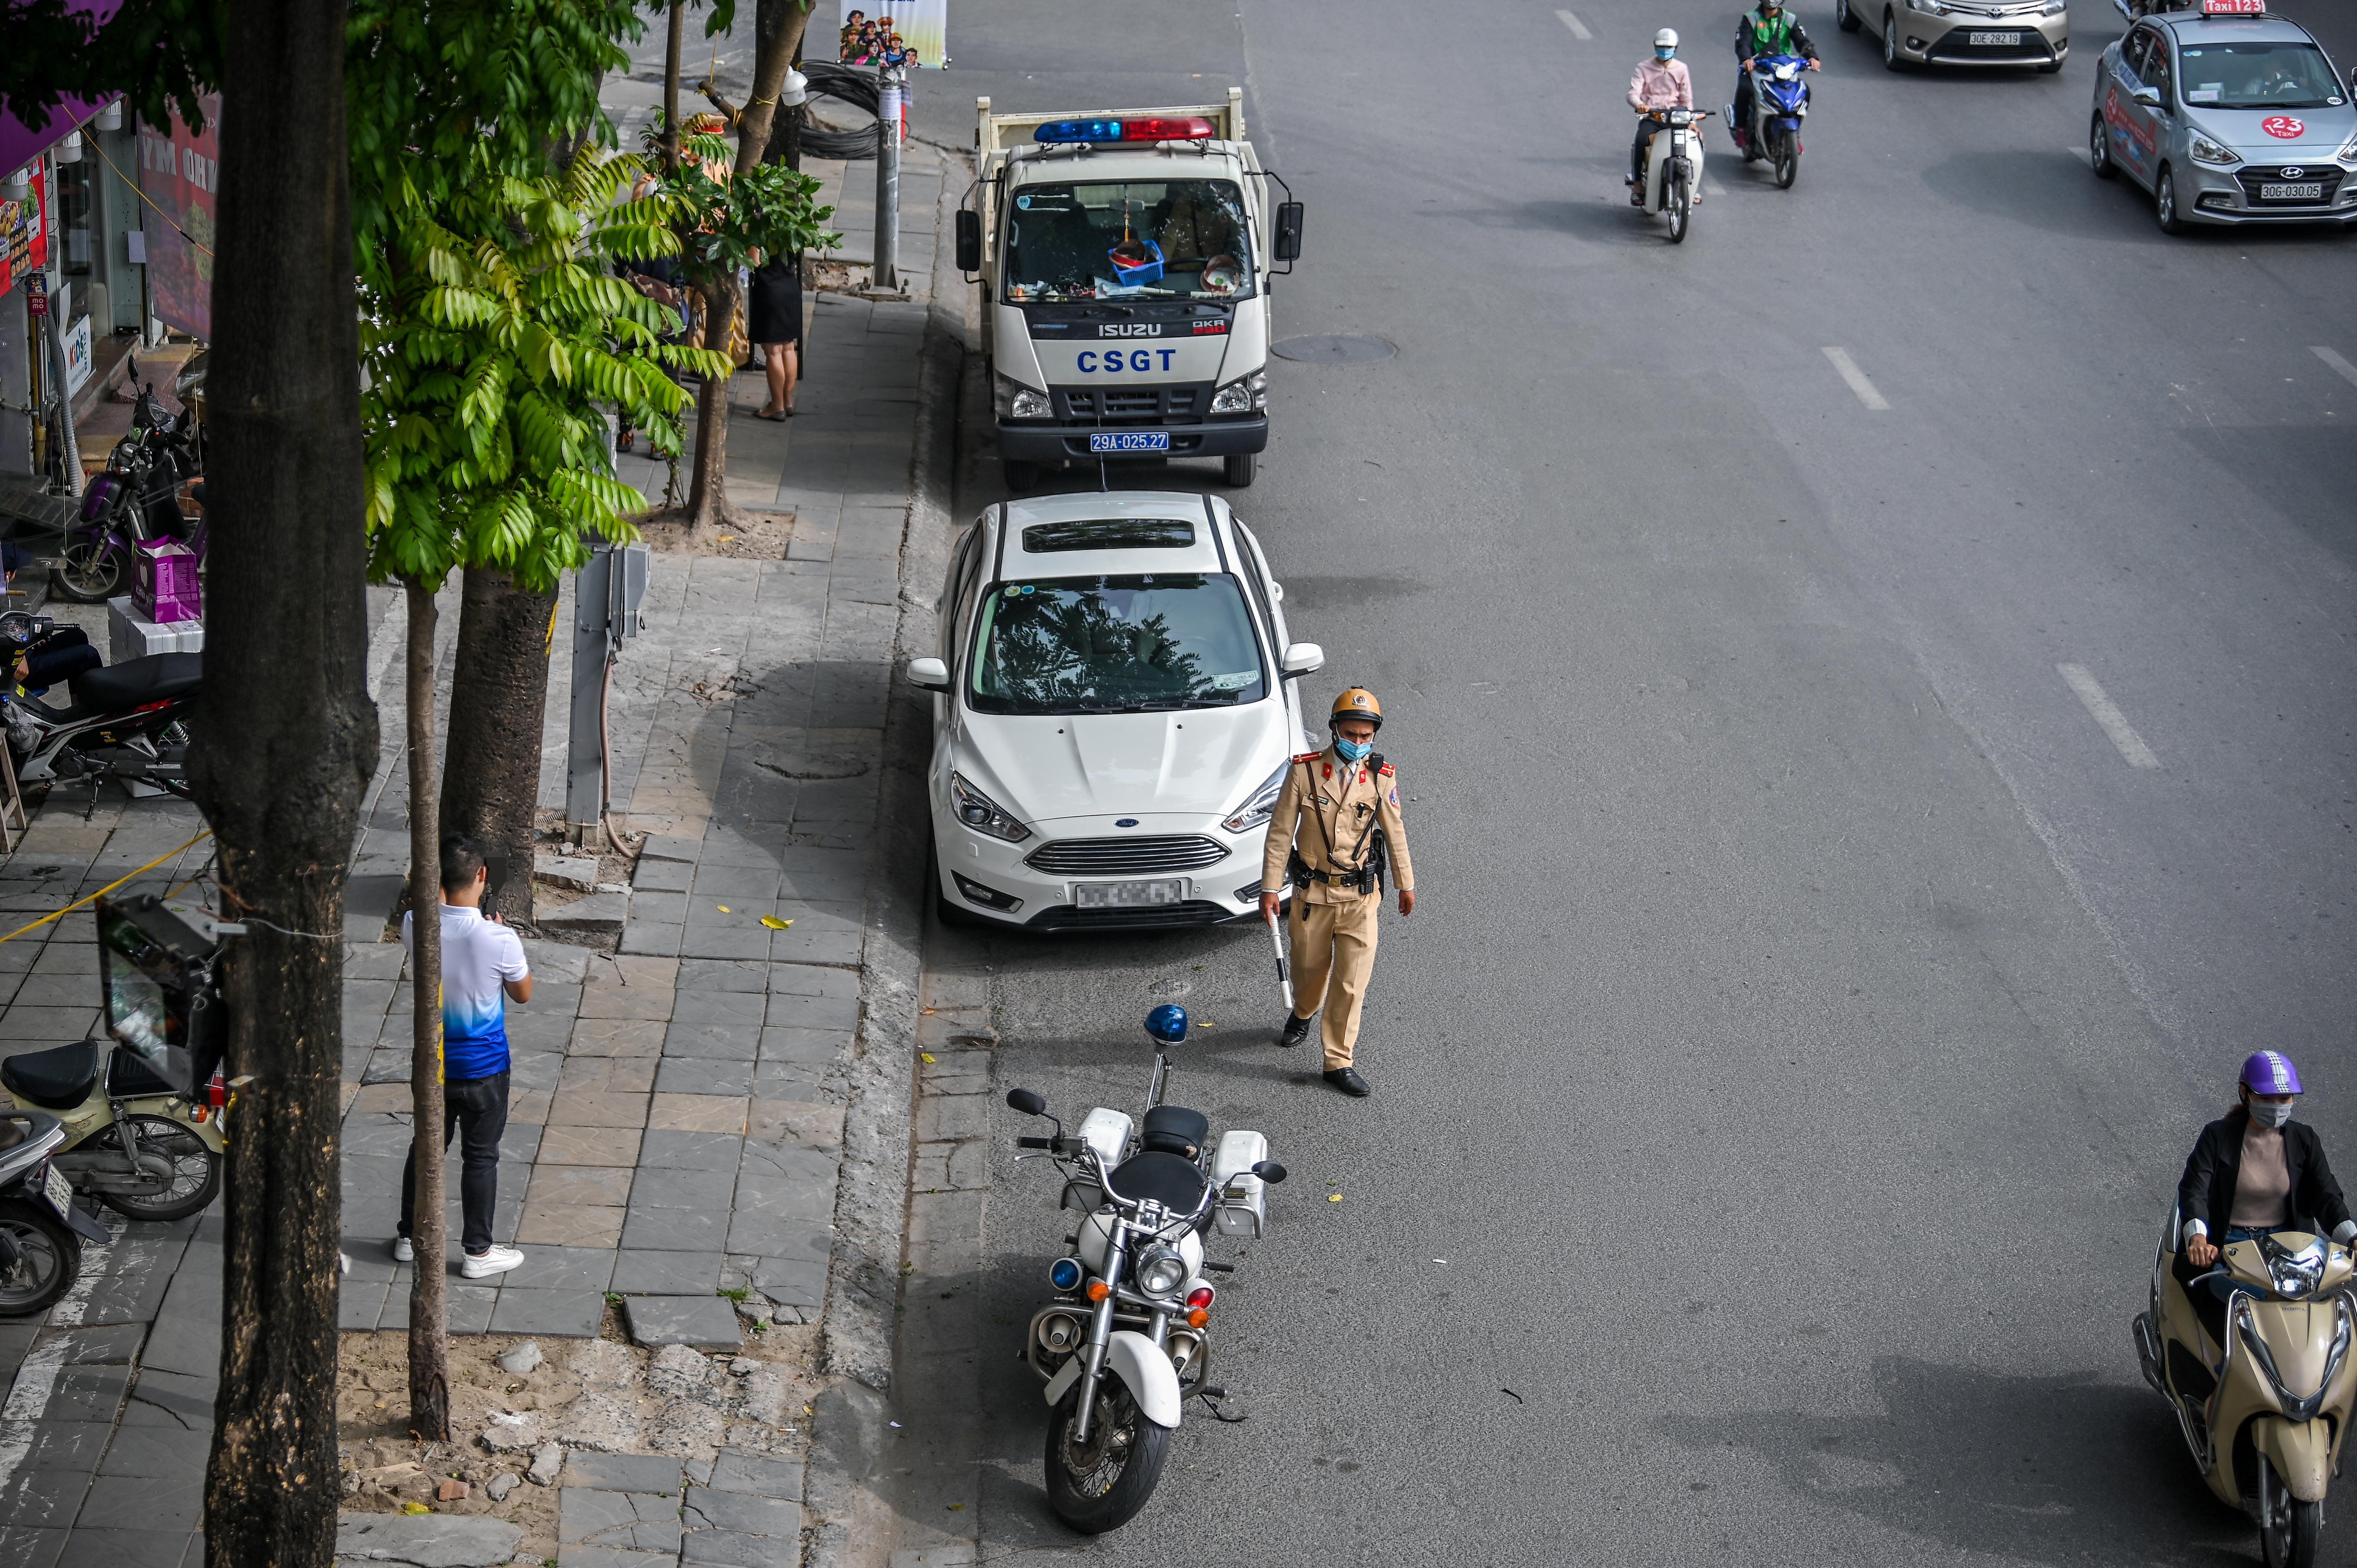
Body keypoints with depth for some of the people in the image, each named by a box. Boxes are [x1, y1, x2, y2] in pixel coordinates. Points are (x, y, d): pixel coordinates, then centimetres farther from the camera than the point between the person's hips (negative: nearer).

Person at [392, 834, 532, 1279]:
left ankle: (411, 1237, 34)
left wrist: (439, 893, 1)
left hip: (431, 1061, 4)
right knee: (481, 1156, 12)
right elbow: (523, 994, -8)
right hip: (483, 1066, -4)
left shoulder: (416, 926, -16)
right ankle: (478, 1251, 22)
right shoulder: (499, 940, -26)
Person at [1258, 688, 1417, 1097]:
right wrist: (1270, 888, -4)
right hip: (1312, 894, 0)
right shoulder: (1304, 771, -9)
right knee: (1310, 969, 16)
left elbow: (1394, 832, 9)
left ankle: (1339, 1062, 8)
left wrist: (1406, 884, 16)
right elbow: (1280, 833, -4)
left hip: (1361, 897, 0)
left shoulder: (1382, 777, -4)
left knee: (1352, 981, -2)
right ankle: (1302, 1015, 50)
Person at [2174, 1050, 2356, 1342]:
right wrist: (2197, 1238, -30)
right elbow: (2193, 1190, -10)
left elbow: (2326, 1196, 2)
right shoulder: (2218, 1136, -1)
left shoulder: (2304, 1140, 8)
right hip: (2228, 1246, -2)